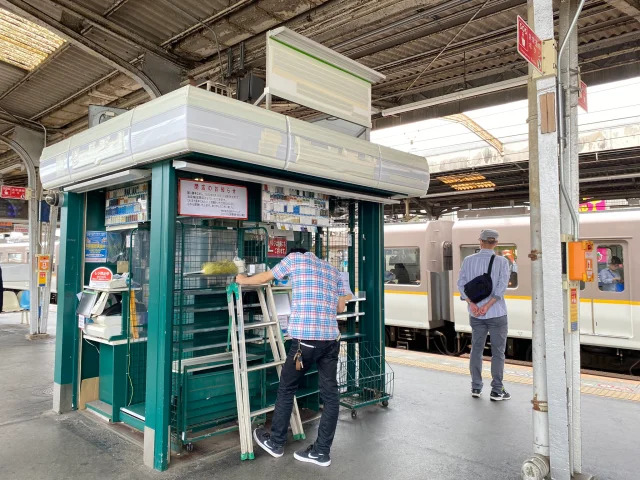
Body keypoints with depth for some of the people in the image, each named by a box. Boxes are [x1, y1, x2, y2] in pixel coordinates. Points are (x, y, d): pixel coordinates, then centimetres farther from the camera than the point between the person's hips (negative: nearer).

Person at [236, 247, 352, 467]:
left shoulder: (295, 257, 8)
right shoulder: (333, 270, 21)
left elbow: (266, 277, 18)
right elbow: (341, 306, 17)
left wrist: (244, 280, 35)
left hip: (306, 338, -5)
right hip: (331, 338, 5)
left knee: (286, 389, 12)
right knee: (330, 394, 10)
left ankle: (276, 442, 26)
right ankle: (321, 451, 18)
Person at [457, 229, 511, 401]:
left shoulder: (468, 261, 2)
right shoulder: (502, 262, -5)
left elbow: (461, 284, -5)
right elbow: (502, 286, -16)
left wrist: (472, 305, -11)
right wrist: (487, 306, -18)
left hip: (475, 314, 3)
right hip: (496, 313, -2)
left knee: (476, 349, 12)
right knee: (498, 352, 5)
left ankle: (476, 388, 17)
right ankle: (496, 391, 9)